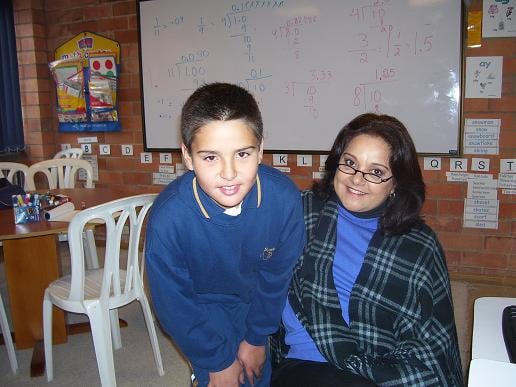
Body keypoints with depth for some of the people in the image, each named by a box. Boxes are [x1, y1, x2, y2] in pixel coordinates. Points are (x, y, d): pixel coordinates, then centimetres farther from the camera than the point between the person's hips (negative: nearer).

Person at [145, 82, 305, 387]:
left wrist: (257, 338, -1)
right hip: (203, 309, -2)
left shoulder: (284, 197, -30)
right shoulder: (167, 218, -34)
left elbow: (278, 274, -12)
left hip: (259, 303, 2)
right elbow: (174, 305, -18)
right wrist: (218, 361, -7)